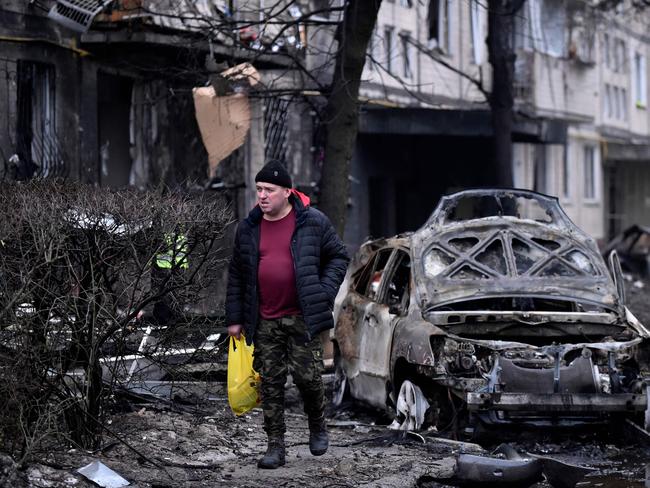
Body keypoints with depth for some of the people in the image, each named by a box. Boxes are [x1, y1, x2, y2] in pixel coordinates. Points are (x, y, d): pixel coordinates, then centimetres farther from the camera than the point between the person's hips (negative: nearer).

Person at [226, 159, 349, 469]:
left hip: (302, 318, -3)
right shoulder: (248, 229, 7)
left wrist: (324, 293, -7)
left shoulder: (312, 222, -3)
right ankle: (275, 446, 9)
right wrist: (234, 318, 10)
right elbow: (236, 275, 13)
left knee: (307, 376, -2)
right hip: (264, 322, 3)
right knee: (270, 383, 3)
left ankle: (318, 427, 25)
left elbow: (338, 256, 5)